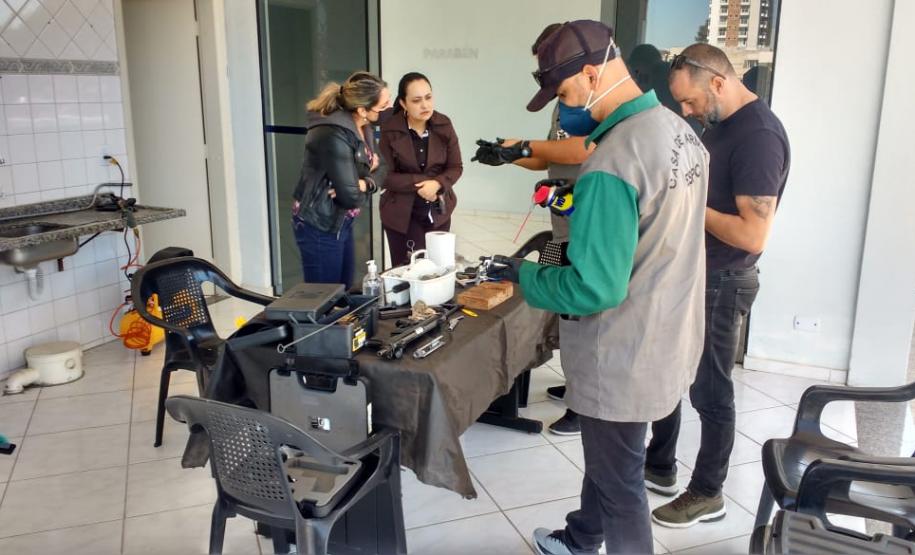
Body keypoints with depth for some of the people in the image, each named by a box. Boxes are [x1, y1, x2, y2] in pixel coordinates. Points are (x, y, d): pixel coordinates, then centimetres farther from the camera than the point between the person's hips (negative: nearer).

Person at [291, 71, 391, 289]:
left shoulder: (361, 127, 1)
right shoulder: (334, 136, -27)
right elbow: (351, 196, -26)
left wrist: (364, 183, -15)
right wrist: (364, 187, -5)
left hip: (342, 222, 9)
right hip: (319, 227, -9)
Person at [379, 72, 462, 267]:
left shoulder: (444, 125, -3)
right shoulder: (389, 130, -12)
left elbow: (456, 167, -2)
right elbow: (385, 177, -13)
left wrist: (437, 183, -21)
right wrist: (420, 183, -21)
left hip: (438, 212, 3)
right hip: (402, 214, -3)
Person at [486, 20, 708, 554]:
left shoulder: (611, 164, -28)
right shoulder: (680, 131, 2)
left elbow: (595, 287, -29)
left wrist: (524, 274, -14)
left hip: (623, 359, -10)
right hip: (665, 340, 10)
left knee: (620, 482, 10)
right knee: (606, 458, 28)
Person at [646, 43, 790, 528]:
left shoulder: (759, 136, -22)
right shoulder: (718, 124, 8)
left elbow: (753, 235, -27)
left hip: (720, 284, -9)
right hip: (690, 272, 9)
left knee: (709, 390, 5)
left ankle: (707, 494, 24)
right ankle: (659, 466, 36)